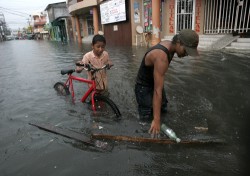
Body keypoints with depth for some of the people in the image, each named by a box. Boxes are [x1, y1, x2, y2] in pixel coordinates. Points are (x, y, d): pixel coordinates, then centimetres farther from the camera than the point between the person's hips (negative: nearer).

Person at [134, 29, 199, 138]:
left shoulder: (169, 45, -9)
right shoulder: (161, 57, -36)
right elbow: (157, 91, -39)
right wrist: (156, 120, -37)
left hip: (154, 82, 10)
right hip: (144, 87, -9)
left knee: (163, 111, 22)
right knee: (148, 120, -4)